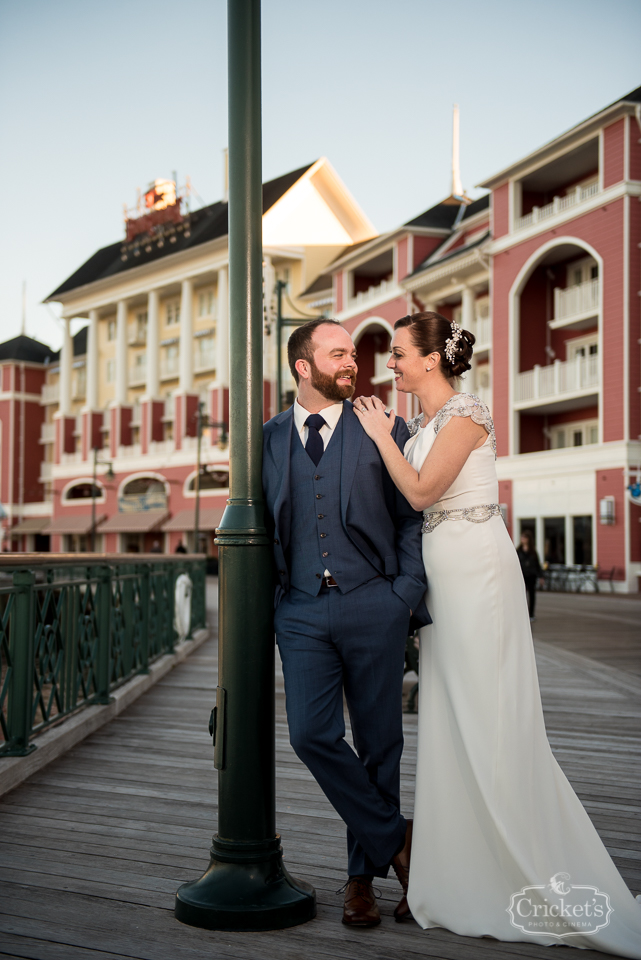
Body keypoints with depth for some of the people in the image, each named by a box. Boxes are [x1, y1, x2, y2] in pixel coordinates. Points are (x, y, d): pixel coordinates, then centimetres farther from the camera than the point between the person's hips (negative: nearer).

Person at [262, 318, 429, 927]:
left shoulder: (384, 432, 5)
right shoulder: (268, 438, 11)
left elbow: (411, 519, 5)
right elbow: (263, 526, 16)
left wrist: (406, 597, -5)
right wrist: (272, 594, 6)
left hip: (372, 607, -1)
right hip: (302, 610, 1)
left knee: (378, 744, 4)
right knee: (311, 735, -12)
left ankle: (364, 875, 22)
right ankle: (394, 838, 8)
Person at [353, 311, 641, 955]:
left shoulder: (465, 413, -10)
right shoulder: (421, 426, 16)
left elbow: (421, 492, -16)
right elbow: (410, 502, 14)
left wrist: (381, 436, -6)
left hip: (476, 572, -9)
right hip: (440, 576, 9)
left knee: (490, 725, -6)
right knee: (448, 726, 8)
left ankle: (544, 889, 5)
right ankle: (457, 879, 15)